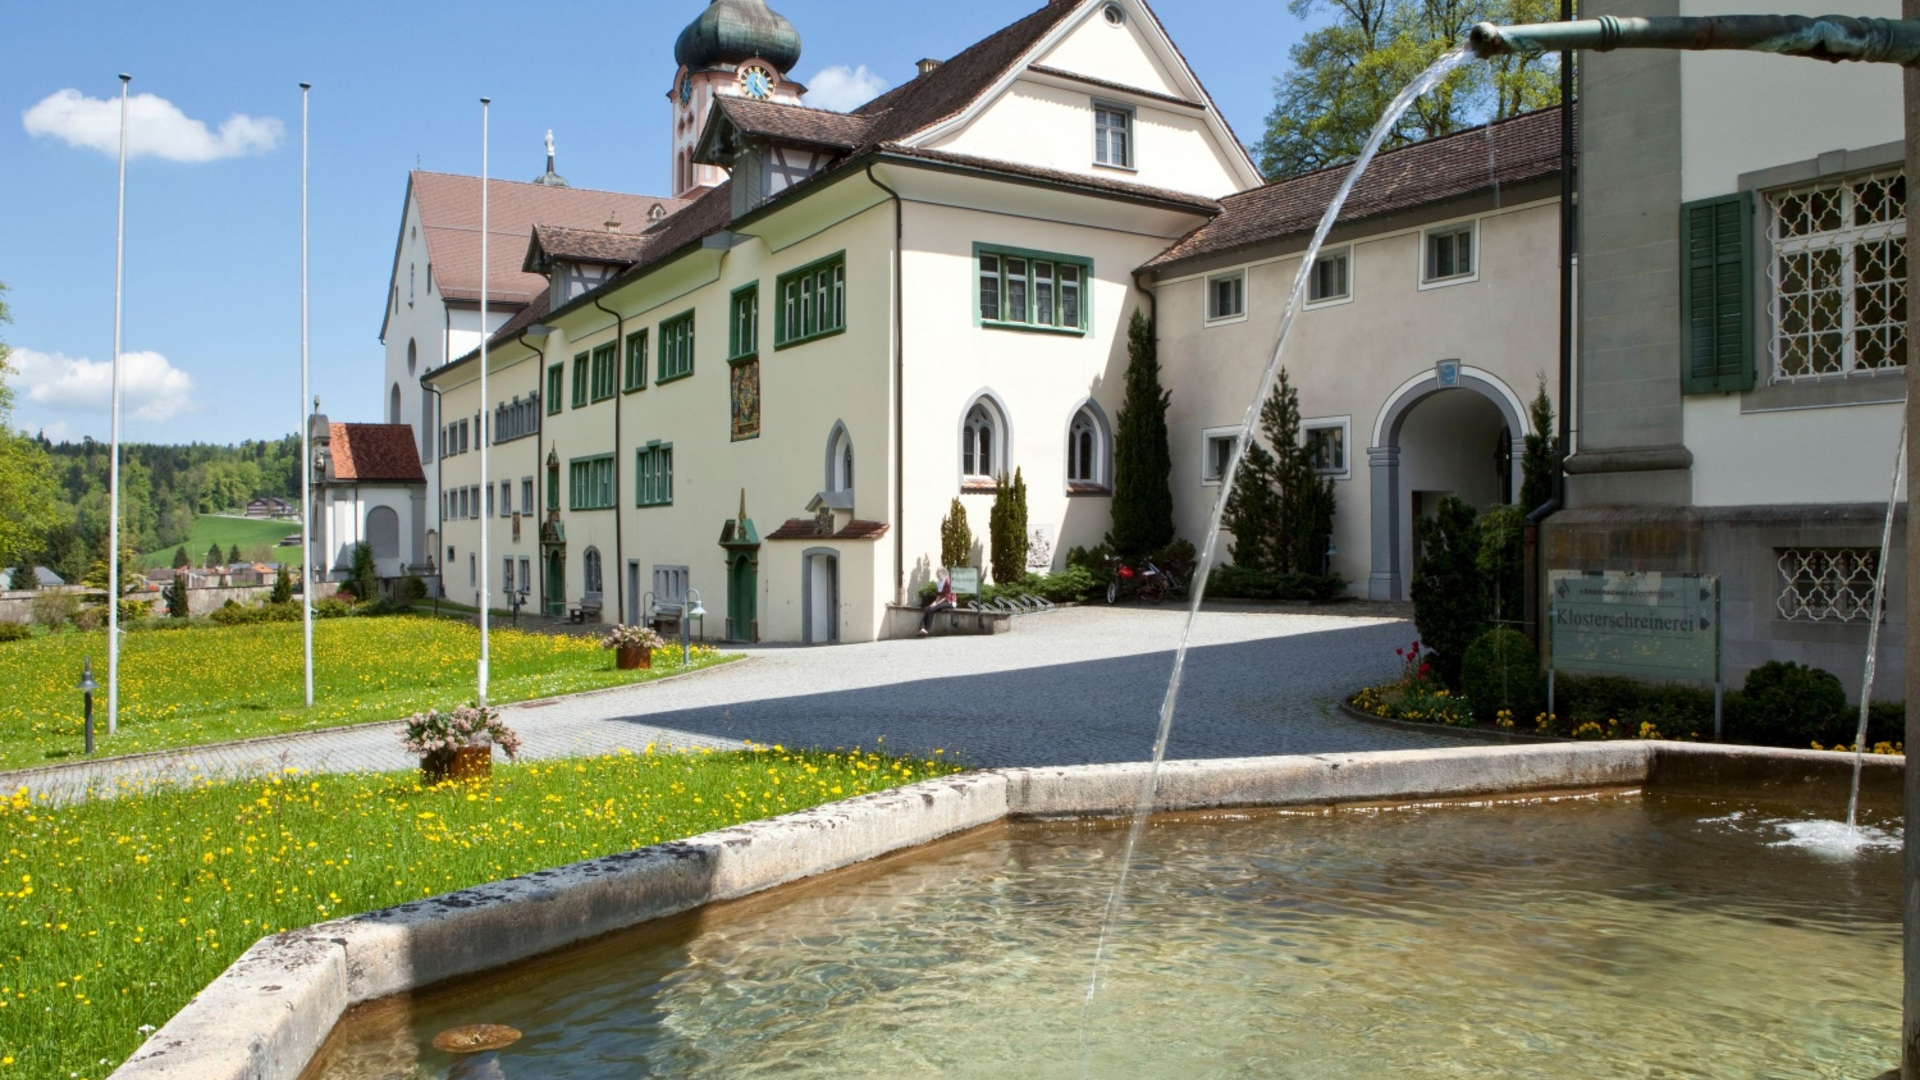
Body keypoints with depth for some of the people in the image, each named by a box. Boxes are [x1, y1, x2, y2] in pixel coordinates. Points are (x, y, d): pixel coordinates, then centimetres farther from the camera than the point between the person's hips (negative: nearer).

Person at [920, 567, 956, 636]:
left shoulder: (948, 582, -13)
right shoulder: (942, 582, 15)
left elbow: (947, 596, -16)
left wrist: (937, 603, -17)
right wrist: (935, 601, -1)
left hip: (949, 602, -9)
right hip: (942, 601, 9)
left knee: (931, 609, -27)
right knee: (926, 609, -15)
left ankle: (928, 630, -20)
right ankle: (923, 628, -30)